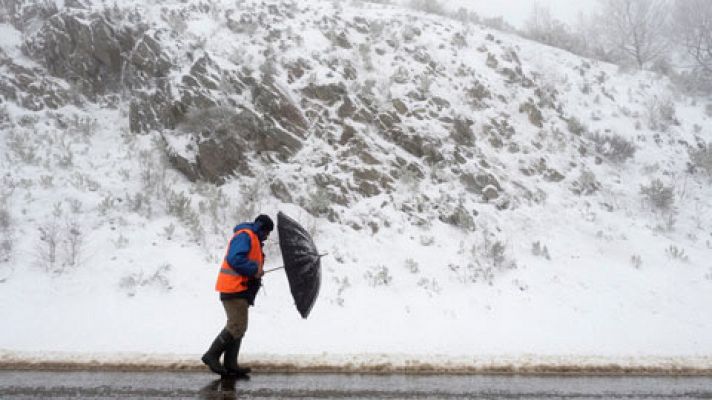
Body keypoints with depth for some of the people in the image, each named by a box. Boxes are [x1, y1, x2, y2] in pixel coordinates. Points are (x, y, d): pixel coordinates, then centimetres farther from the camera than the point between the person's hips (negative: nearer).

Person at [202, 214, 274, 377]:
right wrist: (255, 269, -18)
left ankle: (230, 364, 15)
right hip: (234, 289, -11)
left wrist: (257, 271, 5)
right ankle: (212, 355, -2)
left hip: (239, 290, 11)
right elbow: (234, 259, -23)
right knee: (237, 326, -11)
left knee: (238, 327, 11)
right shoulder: (244, 235, -11)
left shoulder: (253, 239, 23)